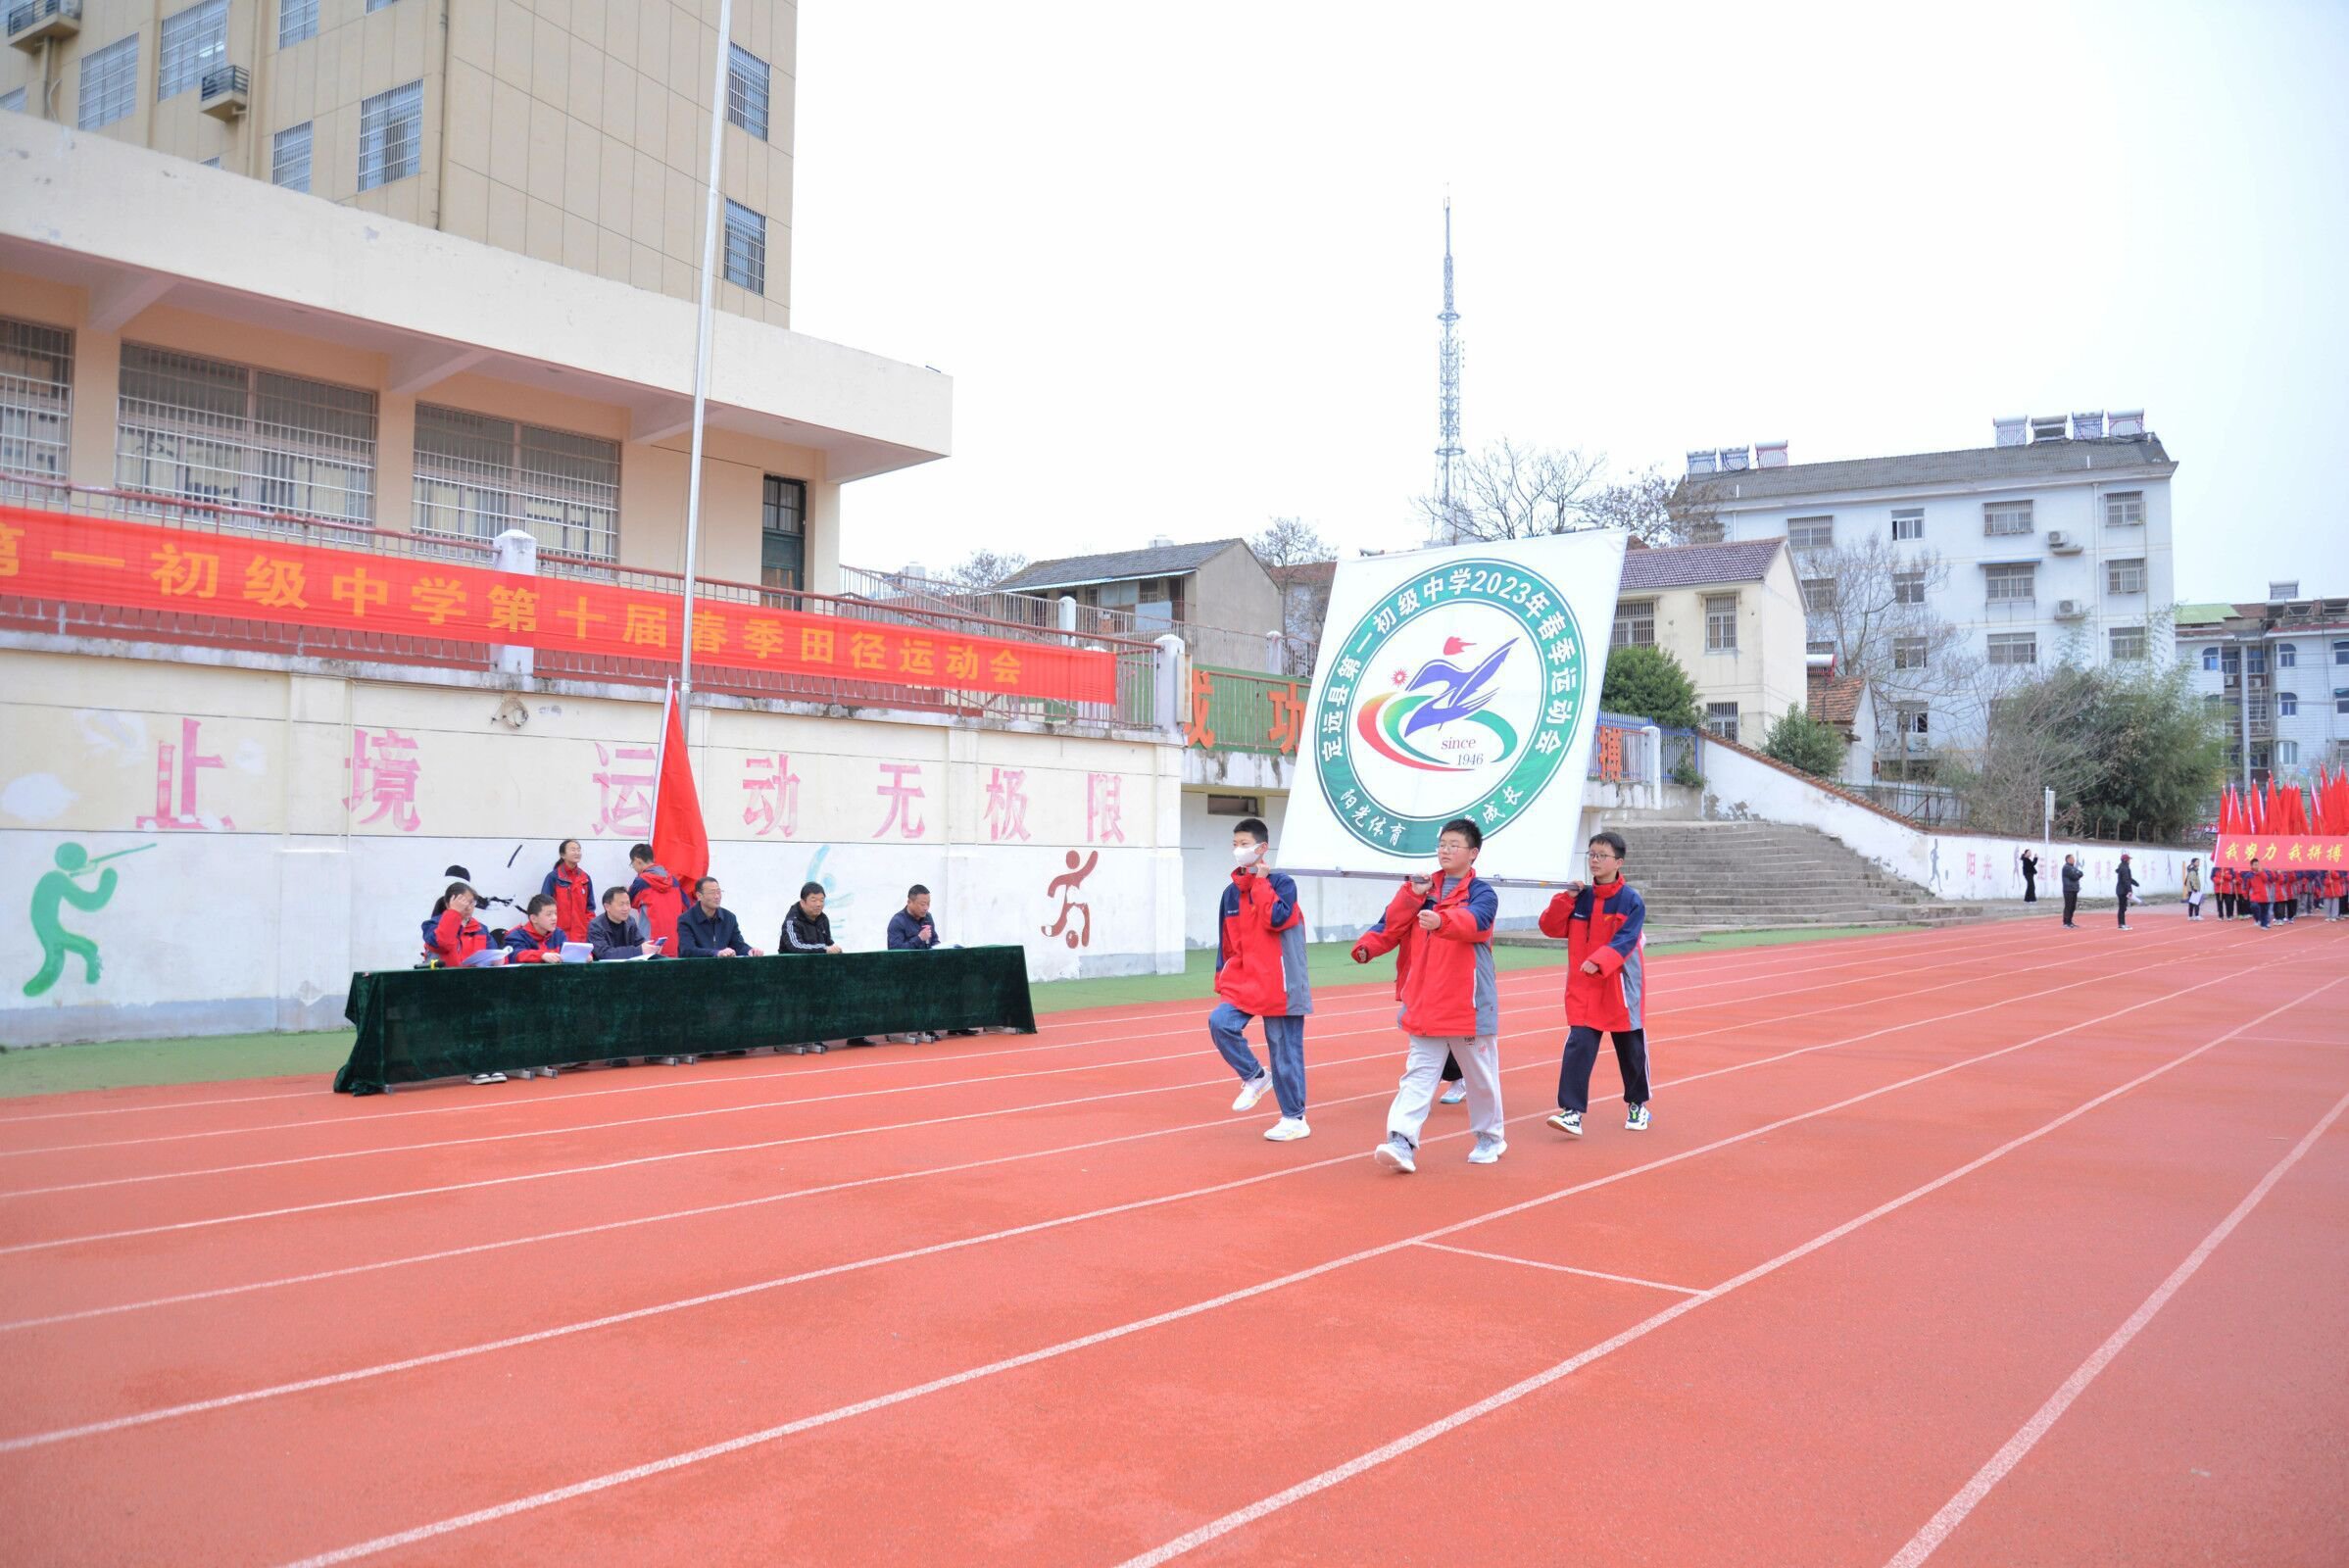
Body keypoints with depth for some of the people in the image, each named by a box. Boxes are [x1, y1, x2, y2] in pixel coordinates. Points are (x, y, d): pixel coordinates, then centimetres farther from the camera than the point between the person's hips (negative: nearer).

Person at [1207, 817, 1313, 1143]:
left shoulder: (1282, 883, -7)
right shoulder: (1231, 892, 8)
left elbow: (1276, 918, -25)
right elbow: (1226, 943, 15)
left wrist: (1260, 881, -15)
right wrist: (1222, 980, 14)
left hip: (1278, 983, -5)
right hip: (1243, 980, 5)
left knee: (1284, 1050, 2)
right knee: (1220, 1022, -18)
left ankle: (1295, 1119, 15)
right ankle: (1254, 1077, 4)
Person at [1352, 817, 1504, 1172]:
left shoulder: (1482, 893, -6)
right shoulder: (1422, 888, 8)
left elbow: (1474, 920, -29)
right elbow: (1391, 925, 0)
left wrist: (1441, 920, -49)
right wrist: (1368, 946, -21)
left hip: (1468, 1005, -3)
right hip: (1424, 1005, 3)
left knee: (1481, 1074, 12)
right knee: (1418, 1073, -2)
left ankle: (1490, 1137, 31)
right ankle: (1402, 1142, -8)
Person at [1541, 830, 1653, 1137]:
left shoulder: (1632, 900, -10)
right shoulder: (1580, 898, 3)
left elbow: (1625, 940, -20)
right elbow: (1550, 927, 2)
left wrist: (1599, 961, -34)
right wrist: (1566, 898, -10)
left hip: (1620, 988, -2)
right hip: (1583, 988, 2)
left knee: (1631, 1048, 13)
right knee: (1577, 1046, -10)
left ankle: (1637, 1105, 34)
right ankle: (1572, 1112, -12)